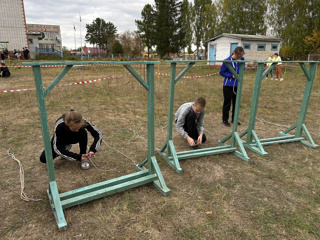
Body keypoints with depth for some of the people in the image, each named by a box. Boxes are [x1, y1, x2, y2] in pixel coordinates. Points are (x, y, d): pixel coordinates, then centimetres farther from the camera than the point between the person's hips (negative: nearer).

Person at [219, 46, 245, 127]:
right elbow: (221, 72, -8)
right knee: (227, 103, 3)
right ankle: (225, 120, 16)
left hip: (237, 85, 5)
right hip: (228, 85, -4)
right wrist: (232, 75, -17)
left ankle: (234, 119, 27)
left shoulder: (242, 59, -3)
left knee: (236, 102, 12)